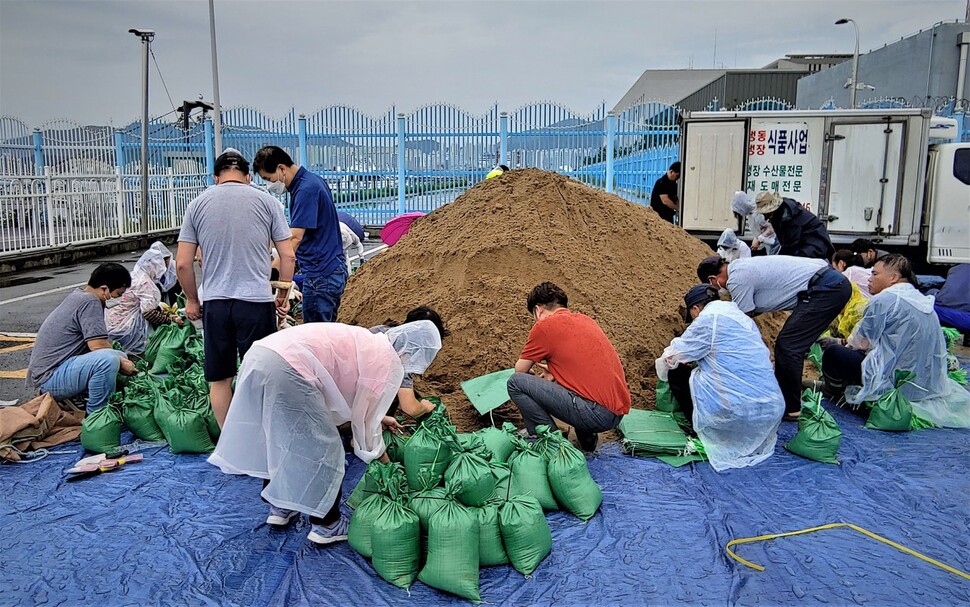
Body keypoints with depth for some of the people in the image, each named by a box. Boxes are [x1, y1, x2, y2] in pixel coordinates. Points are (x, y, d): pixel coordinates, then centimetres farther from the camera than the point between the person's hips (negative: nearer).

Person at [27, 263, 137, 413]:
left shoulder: (79, 296, 14)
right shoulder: (90, 302, -17)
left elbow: (96, 342, 17)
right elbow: (98, 345, -23)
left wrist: (121, 359, 5)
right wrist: (122, 364, -7)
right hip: (49, 378, -11)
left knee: (120, 356, 10)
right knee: (109, 360, -32)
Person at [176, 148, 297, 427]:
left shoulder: (197, 205, 7)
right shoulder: (267, 201, 3)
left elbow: (182, 264, 4)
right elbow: (288, 256, 1)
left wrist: (192, 300, 18)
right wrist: (283, 296, 13)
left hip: (215, 303, 2)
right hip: (257, 301, -2)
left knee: (220, 379, 13)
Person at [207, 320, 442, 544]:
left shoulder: (368, 342, 26)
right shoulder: (389, 363, 1)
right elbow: (366, 420, 8)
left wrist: (379, 416, 47)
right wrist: (385, 463, 22)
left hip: (259, 353, 10)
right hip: (286, 371, -10)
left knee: (277, 436, 27)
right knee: (323, 449, 6)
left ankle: (279, 507, 43)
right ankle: (326, 525, 21)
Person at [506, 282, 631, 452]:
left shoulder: (544, 326, -3)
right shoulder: (585, 319, 18)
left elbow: (520, 370, 9)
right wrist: (551, 369, 45)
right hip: (618, 413, 8)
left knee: (516, 382, -4)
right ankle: (587, 439, 25)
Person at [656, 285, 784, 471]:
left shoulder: (708, 318, -3)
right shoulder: (742, 317, 19)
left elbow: (672, 357, 1)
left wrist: (663, 367, 24)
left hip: (738, 412, -7)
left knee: (676, 373, 9)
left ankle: (705, 433, 7)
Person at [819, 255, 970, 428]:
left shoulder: (884, 299, -14)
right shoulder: (923, 300, 11)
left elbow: (861, 342, -6)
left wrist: (842, 343, 16)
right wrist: (846, 343, 22)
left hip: (897, 384, -9)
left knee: (832, 353, -4)